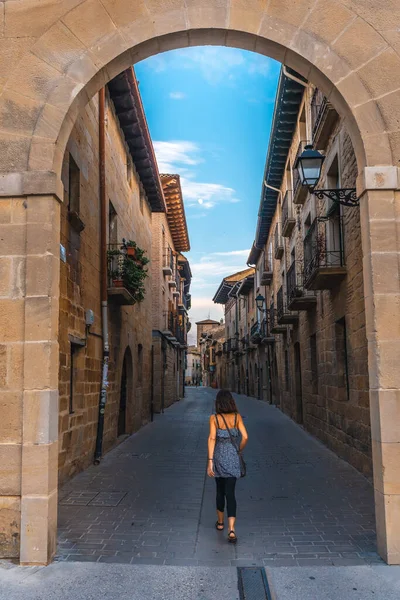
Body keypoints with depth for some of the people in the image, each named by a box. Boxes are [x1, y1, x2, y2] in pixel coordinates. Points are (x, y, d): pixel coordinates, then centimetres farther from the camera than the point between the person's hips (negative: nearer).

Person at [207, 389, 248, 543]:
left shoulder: (214, 418, -8)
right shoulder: (237, 417, -5)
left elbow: (212, 438, -16)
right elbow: (245, 437, -10)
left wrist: (210, 461, -18)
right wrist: (239, 450, 9)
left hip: (219, 457, 0)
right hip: (233, 458, 0)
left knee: (220, 490, 20)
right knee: (230, 493, 1)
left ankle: (220, 522, 36)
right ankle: (231, 529, -13)